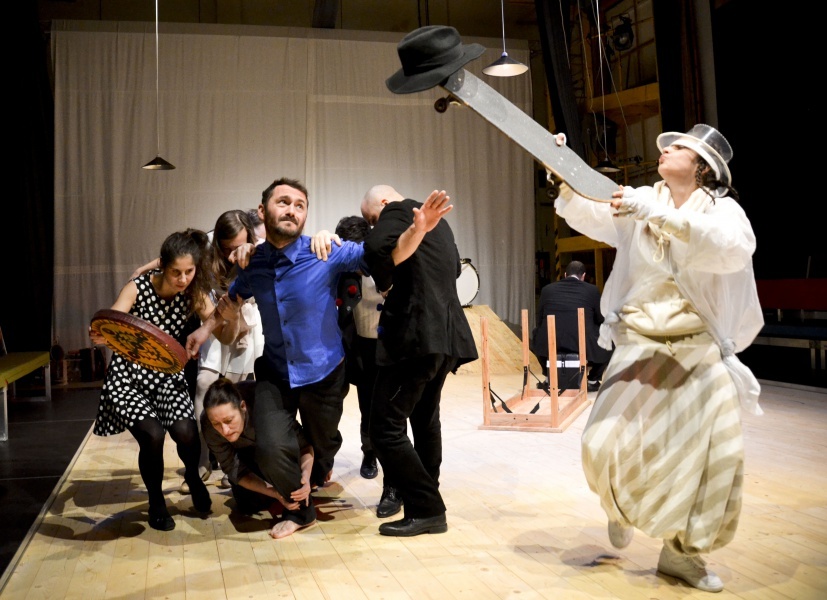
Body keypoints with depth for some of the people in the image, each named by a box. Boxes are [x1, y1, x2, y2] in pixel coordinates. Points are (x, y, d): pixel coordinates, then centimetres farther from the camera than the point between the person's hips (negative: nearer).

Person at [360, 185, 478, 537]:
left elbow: (378, 248, -30)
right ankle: (428, 499, 32)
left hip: (415, 336, -10)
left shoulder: (396, 214, -6)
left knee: (386, 429, -6)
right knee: (425, 420, 22)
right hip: (446, 335, 10)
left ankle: (425, 510, -5)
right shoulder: (438, 222, 21)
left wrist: (385, 285, -23)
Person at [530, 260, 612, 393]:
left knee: (537, 337, 36)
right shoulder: (592, 290, 9)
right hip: (584, 344, -2)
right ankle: (593, 380, 24)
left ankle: (549, 378, 33)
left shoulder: (547, 289, 14)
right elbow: (601, 320, 16)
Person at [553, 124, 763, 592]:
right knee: (605, 445, -10)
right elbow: (586, 212, -9)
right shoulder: (639, 202, 4)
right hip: (640, 344, 1)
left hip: (701, 350, -1)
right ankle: (624, 504, 26)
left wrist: (661, 216, -35)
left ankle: (681, 551, 15)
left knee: (715, 454, -9)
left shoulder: (724, 209, -5)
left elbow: (735, 248, -27)